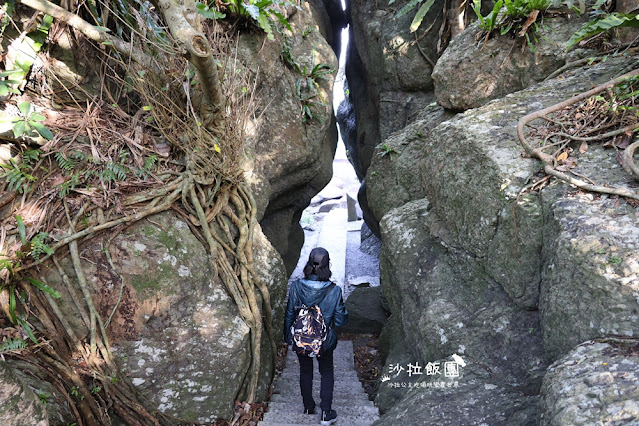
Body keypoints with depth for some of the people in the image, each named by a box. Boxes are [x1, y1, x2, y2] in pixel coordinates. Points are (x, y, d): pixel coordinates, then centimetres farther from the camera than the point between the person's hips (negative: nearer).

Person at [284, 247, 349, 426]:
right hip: (325, 341, -1)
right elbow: (340, 320, -15)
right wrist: (344, 312, 7)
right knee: (326, 373, 22)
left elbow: (289, 314, -8)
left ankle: (308, 407, 42)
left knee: (305, 371, 25)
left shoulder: (296, 286, -20)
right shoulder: (334, 290, -23)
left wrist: (288, 336, 8)